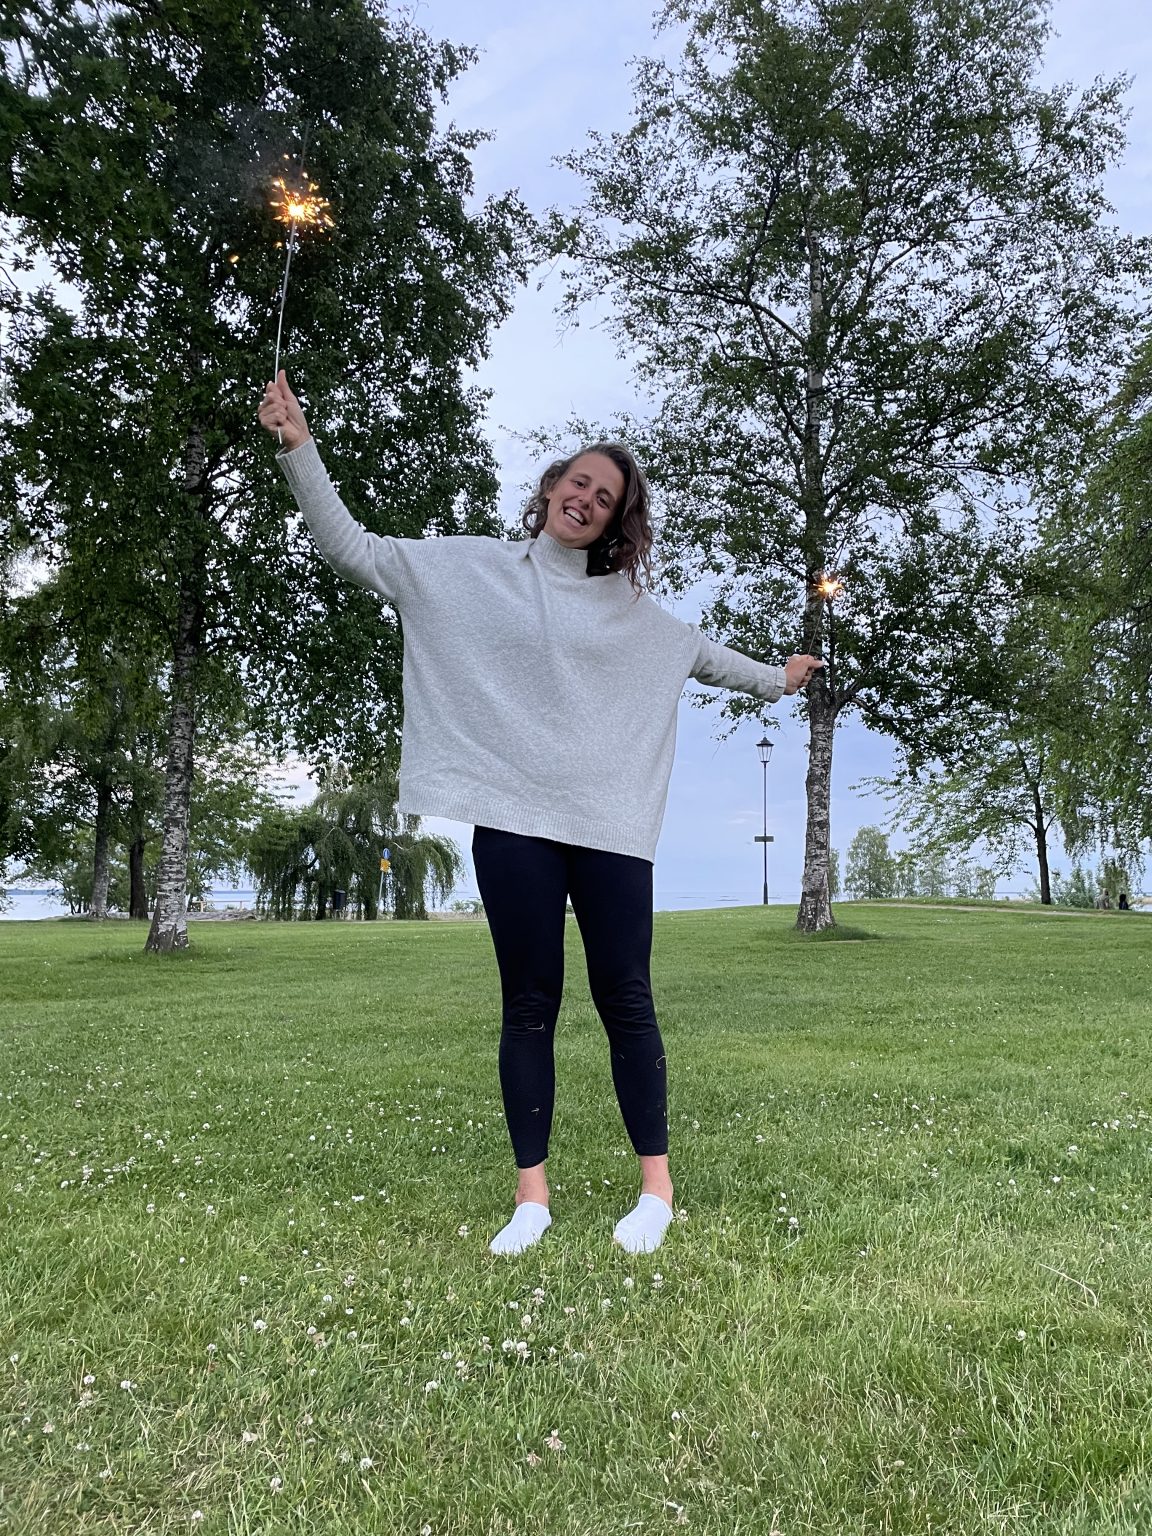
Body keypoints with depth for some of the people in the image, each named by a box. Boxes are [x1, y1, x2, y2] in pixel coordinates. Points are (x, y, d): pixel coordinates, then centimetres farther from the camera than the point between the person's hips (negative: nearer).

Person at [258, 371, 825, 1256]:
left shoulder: (629, 608, 17)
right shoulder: (467, 568, 9)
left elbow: (699, 653, 32)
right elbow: (354, 551, 4)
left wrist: (777, 680, 41)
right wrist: (299, 447, -4)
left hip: (610, 824, 2)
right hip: (512, 820, -1)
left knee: (624, 999, 2)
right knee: (530, 1004, 3)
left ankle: (657, 1186, 15)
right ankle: (532, 1196, 14)